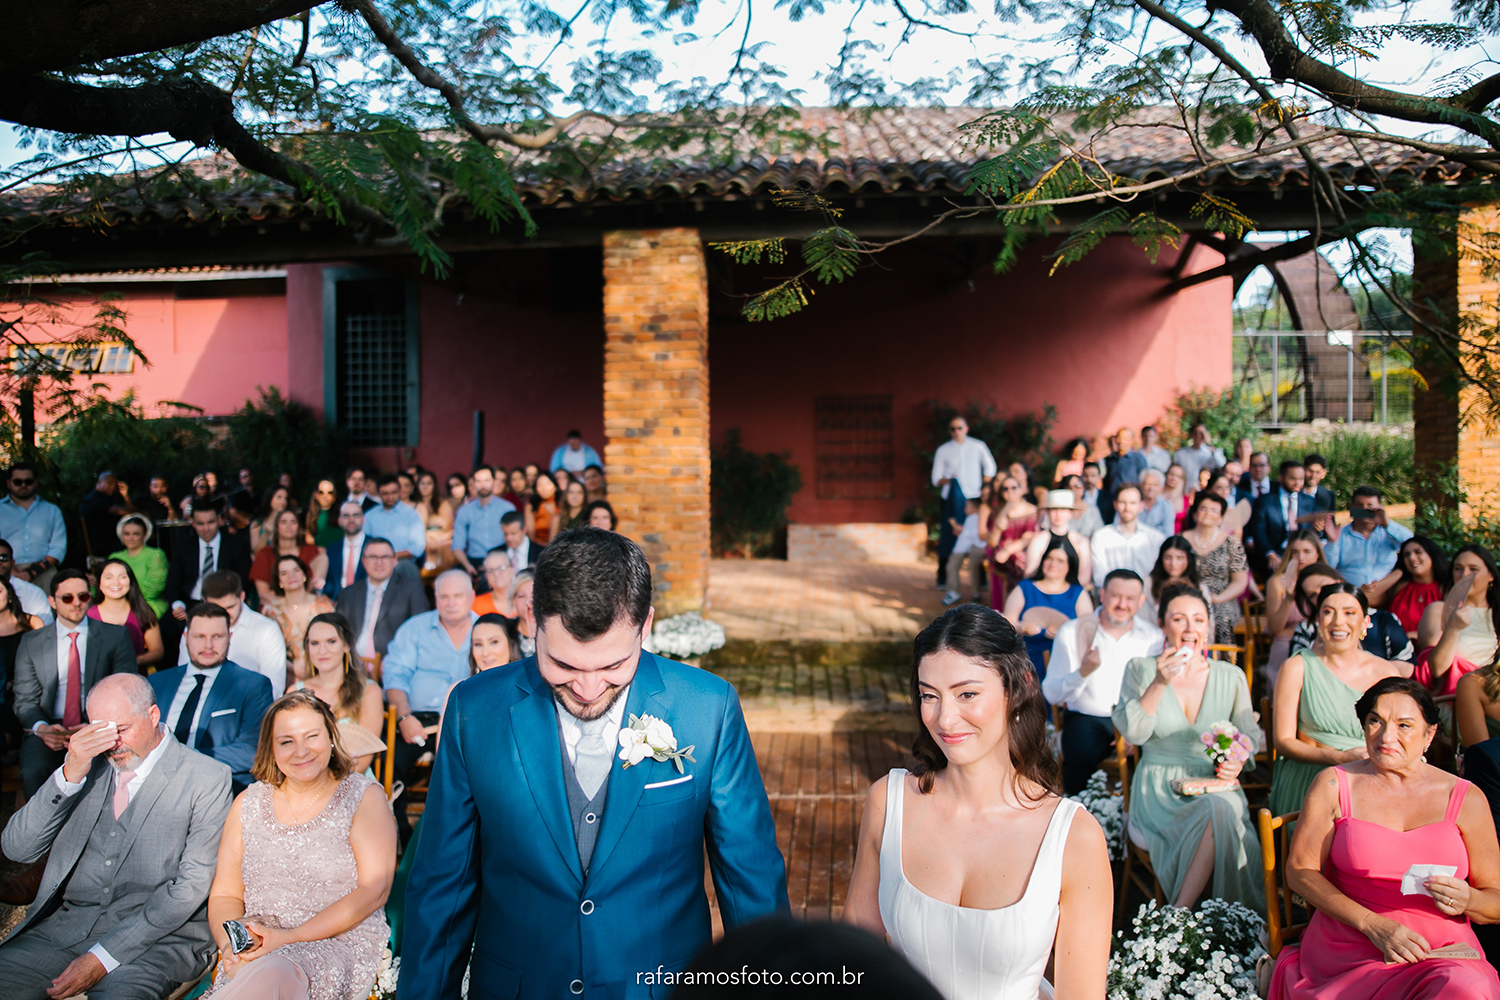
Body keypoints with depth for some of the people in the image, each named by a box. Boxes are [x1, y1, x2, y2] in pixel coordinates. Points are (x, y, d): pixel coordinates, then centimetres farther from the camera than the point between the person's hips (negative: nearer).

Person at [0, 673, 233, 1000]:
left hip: (157, 937, -5)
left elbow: (192, 885, -9)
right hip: (64, 927, 5)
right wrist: (68, 776, -12)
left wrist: (104, 957, -15)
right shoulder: (88, 766, 11)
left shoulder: (207, 779, -4)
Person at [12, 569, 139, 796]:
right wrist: (42, 728, -13)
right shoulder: (31, 643, 12)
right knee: (33, 773, -29)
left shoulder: (115, 636, 7)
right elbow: (25, 701, 9)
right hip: (49, 730, 2)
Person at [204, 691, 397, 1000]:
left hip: (341, 943, -2)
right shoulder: (248, 803, 13)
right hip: (256, 951, 3)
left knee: (271, 973, -35)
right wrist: (231, 945, -11)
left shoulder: (364, 797, 2)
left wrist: (291, 937, -15)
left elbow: (374, 890, -6)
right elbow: (224, 895, 11)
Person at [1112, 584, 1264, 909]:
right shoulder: (1140, 670, 2)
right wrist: (1159, 684, -21)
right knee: (1216, 813, -33)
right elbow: (1132, 733, -11)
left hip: (1215, 784, 2)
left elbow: (1250, 735, 16)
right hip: (1159, 790, -2)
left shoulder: (1231, 676, 8)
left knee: (1223, 809, -34)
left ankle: (1179, 912, -26)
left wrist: (1239, 761, -6)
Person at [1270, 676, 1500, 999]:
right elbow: (1299, 870, 2)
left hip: (1443, 952, 1)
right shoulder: (1333, 785, 5)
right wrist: (1372, 924, -10)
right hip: (1349, 948, 0)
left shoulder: (1465, 799, 8)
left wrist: (1467, 901, -13)